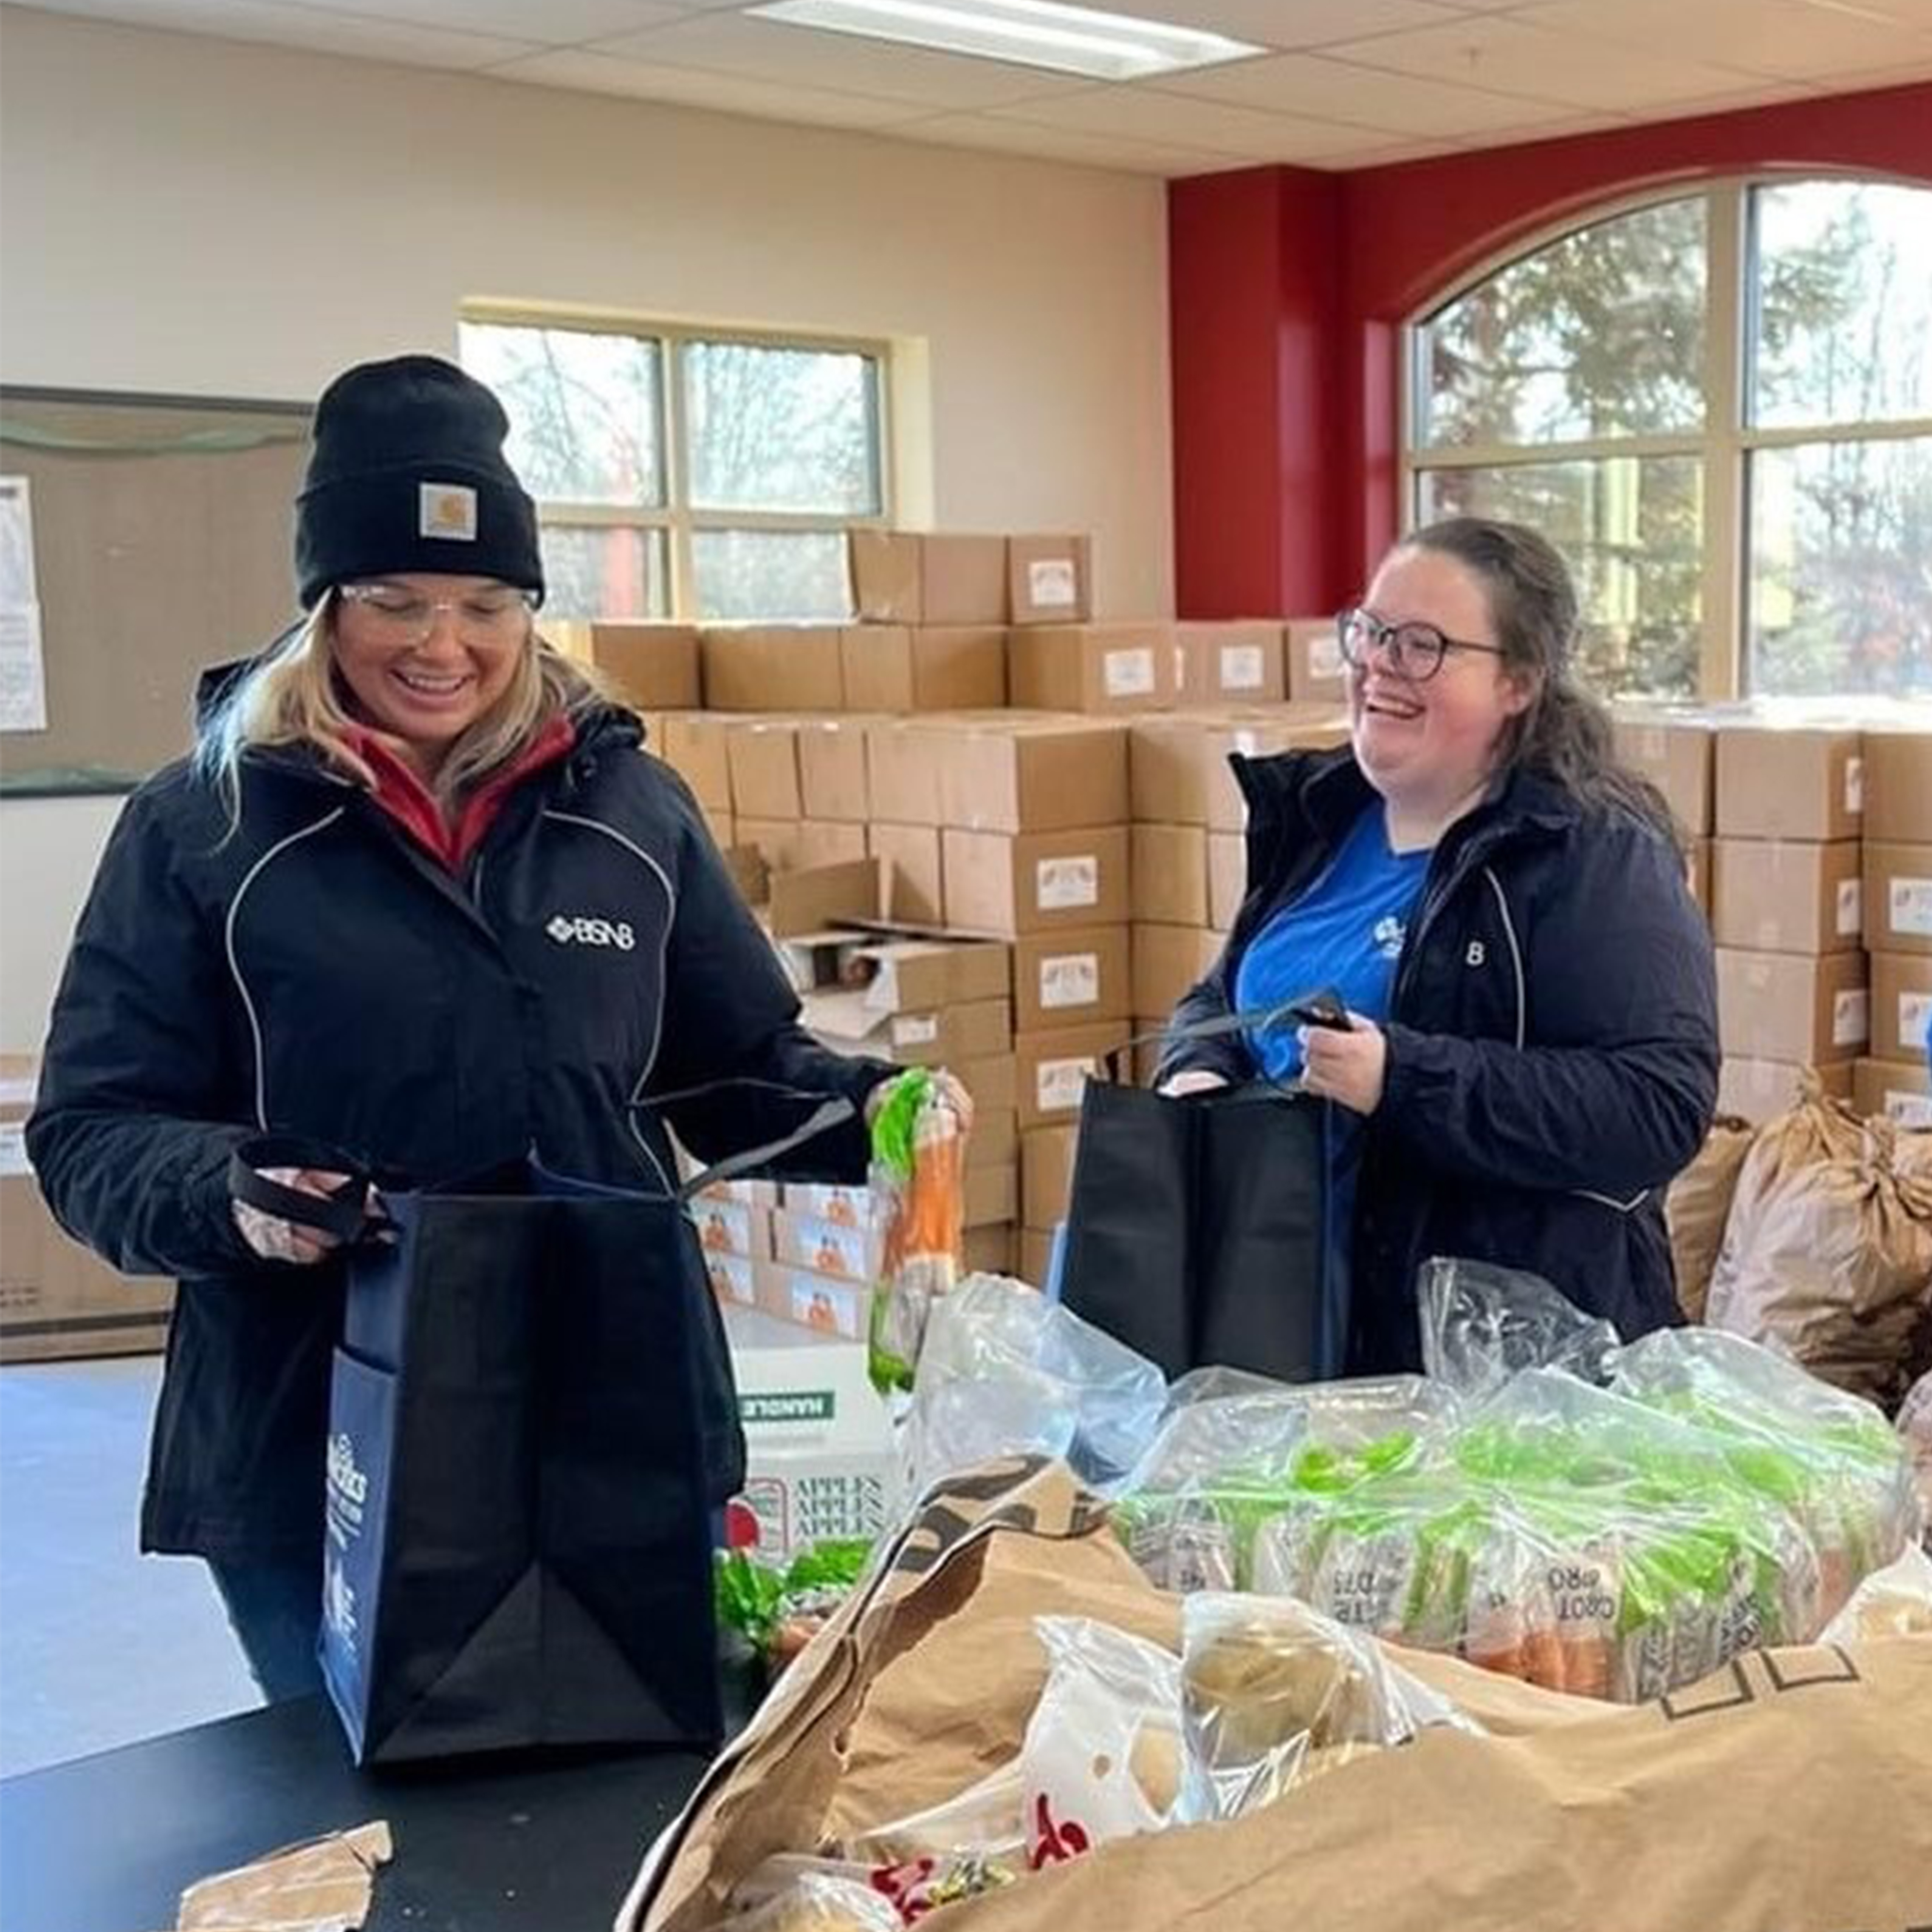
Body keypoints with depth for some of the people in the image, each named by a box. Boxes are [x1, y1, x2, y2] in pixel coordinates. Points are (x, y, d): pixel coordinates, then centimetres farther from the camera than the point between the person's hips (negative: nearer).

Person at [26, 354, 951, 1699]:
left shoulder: (629, 805, 5)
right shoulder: (201, 826, -3)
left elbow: (739, 1068, 13)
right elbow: (92, 1132, -3)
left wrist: (861, 1110, -7)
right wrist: (228, 1192, -23)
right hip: (312, 1452, -2)